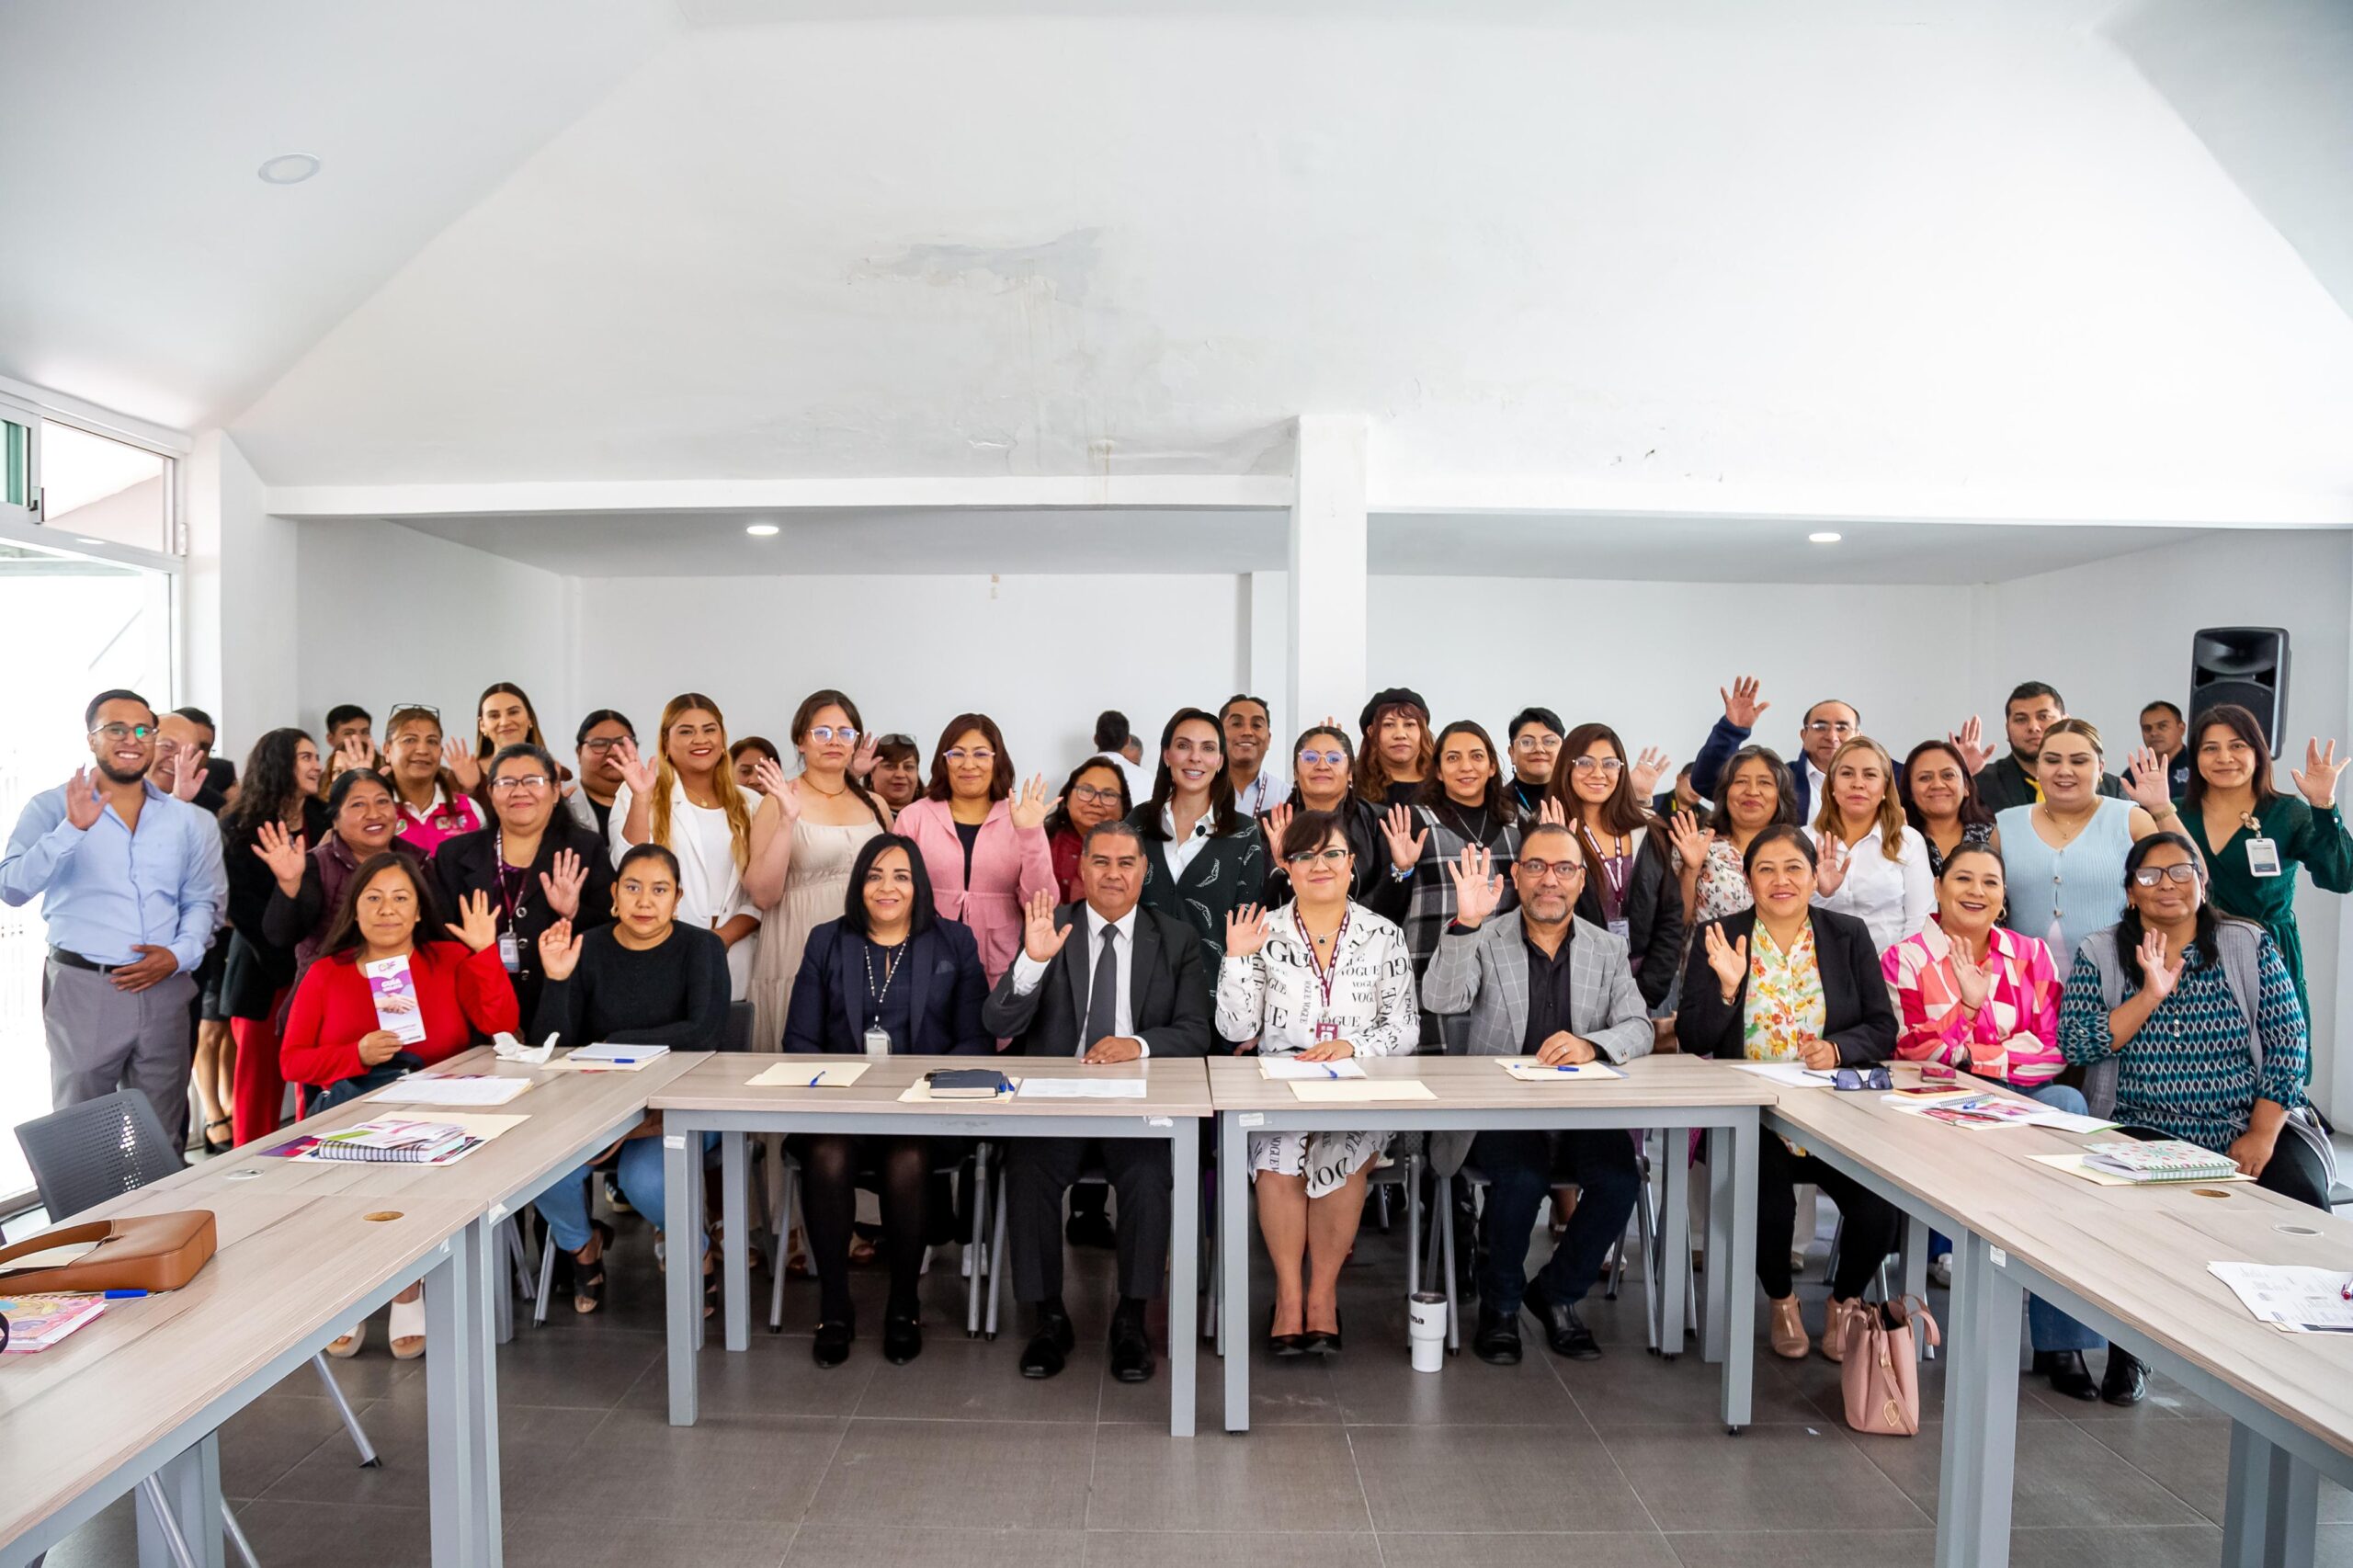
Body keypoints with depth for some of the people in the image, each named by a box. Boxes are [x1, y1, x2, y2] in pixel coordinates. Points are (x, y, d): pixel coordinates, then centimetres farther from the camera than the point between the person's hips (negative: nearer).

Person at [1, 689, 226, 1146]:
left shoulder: (186, 820, 9)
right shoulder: (52, 808, 0)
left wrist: (179, 954, -7)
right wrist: (73, 828, -22)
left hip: (163, 989, 3)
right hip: (82, 988, -2)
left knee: (163, 1141, 10)